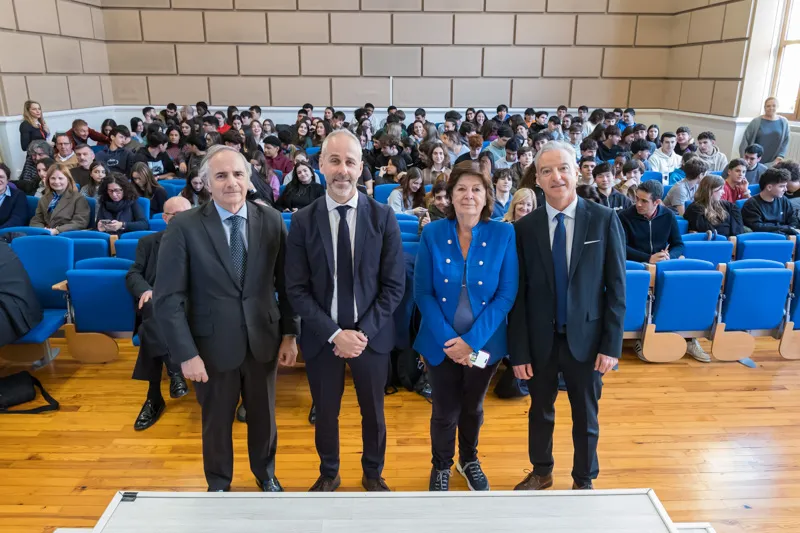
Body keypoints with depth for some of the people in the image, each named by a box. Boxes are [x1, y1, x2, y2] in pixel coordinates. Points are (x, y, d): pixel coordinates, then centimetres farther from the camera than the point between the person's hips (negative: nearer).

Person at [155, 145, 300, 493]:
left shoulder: (271, 221, -5)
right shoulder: (184, 227, -12)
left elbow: (286, 283, 0)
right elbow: (168, 298, -11)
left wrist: (290, 334, 0)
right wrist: (186, 354, -14)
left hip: (263, 341, 2)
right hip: (213, 345, -2)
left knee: (263, 416, 21)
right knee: (216, 422, 18)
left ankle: (265, 475, 48)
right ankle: (218, 484, 45)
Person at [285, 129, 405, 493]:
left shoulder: (383, 216, -8)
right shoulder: (303, 221, -7)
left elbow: (394, 285, -7)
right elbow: (297, 290, -7)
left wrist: (364, 331, -15)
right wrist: (335, 334, -16)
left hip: (372, 336, 0)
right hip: (322, 337, 0)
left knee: (373, 411, 19)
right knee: (325, 412, 18)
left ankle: (373, 473, 45)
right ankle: (328, 474, 45)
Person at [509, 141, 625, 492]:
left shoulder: (604, 220, -7)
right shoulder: (524, 228, -6)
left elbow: (616, 286, -5)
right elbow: (518, 294, -5)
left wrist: (612, 344, -9)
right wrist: (518, 351, -6)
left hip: (586, 338, -1)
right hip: (540, 340, 1)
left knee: (585, 416, 17)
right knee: (540, 411, 20)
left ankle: (583, 480, 40)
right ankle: (541, 471, 44)